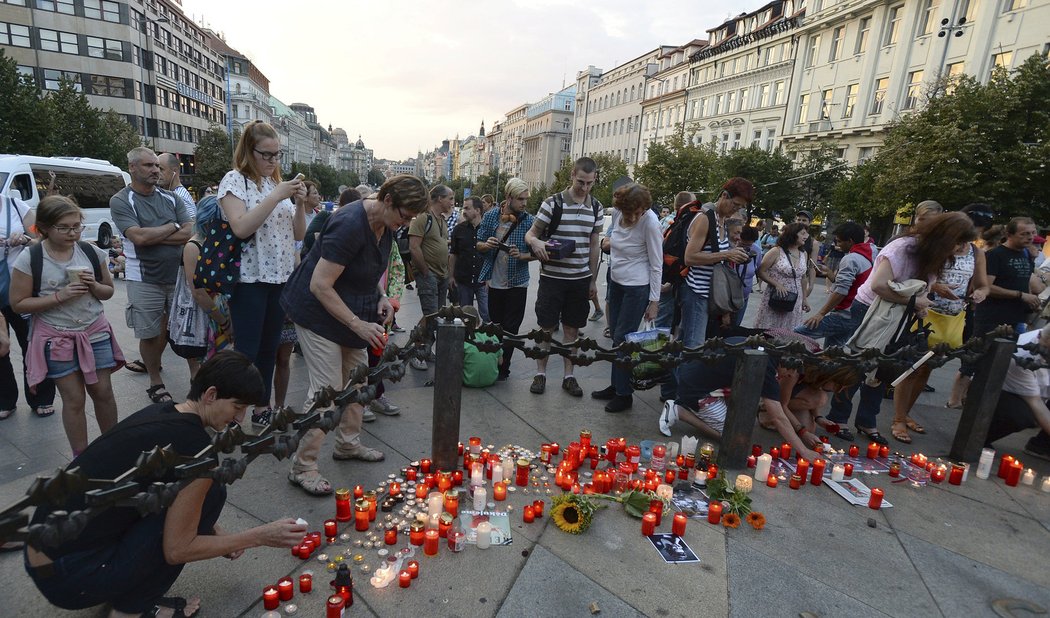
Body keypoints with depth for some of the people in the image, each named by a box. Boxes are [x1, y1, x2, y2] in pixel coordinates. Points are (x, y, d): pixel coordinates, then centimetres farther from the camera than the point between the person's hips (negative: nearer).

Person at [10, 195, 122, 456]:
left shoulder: (92, 252, -2)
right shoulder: (29, 259, -10)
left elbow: (108, 291, 9)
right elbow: (18, 304, -7)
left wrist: (94, 285, -14)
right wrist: (59, 296, -20)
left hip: (95, 333, 2)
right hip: (56, 338, -2)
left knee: (103, 392, 10)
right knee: (74, 400, 4)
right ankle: (81, 458, 19)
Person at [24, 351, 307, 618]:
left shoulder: (161, 413, 4)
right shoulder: (196, 445, -22)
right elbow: (177, 550, -13)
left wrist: (214, 532, 17)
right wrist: (260, 536, -7)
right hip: (69, 579, -8)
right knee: (209, 493, -6)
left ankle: (125, 593, 17)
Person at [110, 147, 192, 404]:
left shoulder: (170, 198, 7)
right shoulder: (121, 201, -4)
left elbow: (189, 233, -3)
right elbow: (138, 237, -18)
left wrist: (152, 236, -12)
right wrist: (173, 227, -6)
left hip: (178, 275, 3)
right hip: (144, 280, -3)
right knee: (149, 334, 6)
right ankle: (156, 383, 20)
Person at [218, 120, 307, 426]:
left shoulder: (278, 183, 14)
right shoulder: (235, 180, -4)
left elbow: (298, 234, 10)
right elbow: (241, 228, -19)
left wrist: (300, 203, -6)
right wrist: (276, 196, -21)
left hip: (280, 276, 6)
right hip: (249, 278, -6)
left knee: (269, 347, 11)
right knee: (247, 351, -2)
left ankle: (262, 408, 24)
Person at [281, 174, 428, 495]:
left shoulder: (385, 224, -1)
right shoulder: (350, 225, -28)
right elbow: (320, 286, -28)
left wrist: (382, 297, -3)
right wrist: (358, 325, -28)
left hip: (354, 311, 9)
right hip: (318, 312, -9)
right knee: (327, 390, -8)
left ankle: (348, 443, 34)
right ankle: (302, 467, 7)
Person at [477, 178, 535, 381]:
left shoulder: (528, 220, -7)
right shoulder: (491, 215, -2)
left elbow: (534, 253, -4)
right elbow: (479, 245, 5)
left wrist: (521, 255, -24)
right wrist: (486, 245, -18)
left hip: (517, 283, -2)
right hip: (495, 281, 2)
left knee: (510, 328, 4)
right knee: (495, 325, 13)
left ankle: (503, 368, 14)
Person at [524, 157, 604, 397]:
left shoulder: (597, 208, 6)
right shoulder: (553, 202, -6)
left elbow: (594, 246, 12)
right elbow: (530, 233, -3)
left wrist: (593, 280, 12)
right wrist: (536, 242, -28)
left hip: (581, 279, 3)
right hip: (552, 276, -3)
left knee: (572, 328, 10)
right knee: (546, 327, 4)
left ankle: (568, 376, 21)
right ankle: (540, 373, 19)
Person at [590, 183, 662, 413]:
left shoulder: (650, 222, -22)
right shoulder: (617, 211, -5)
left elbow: (656, 265, -16)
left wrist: (654, 301, -15)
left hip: (637, 287, -7)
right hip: (616, 282, 7)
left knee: (623, 338, -2)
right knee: (616, 336, 13)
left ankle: (624, 394, 13)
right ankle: (616, 386, 27)